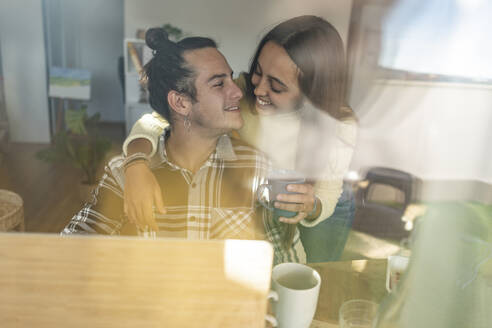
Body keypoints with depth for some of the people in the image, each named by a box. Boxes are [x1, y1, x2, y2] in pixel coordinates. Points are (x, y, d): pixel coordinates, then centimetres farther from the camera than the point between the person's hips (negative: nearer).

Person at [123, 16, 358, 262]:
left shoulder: (340, 126, -33)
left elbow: (326, 199, -22)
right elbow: (158, 120, -35)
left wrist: (311, 207, -46)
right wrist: (137, 166, -55)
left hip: (324, 209, 0)